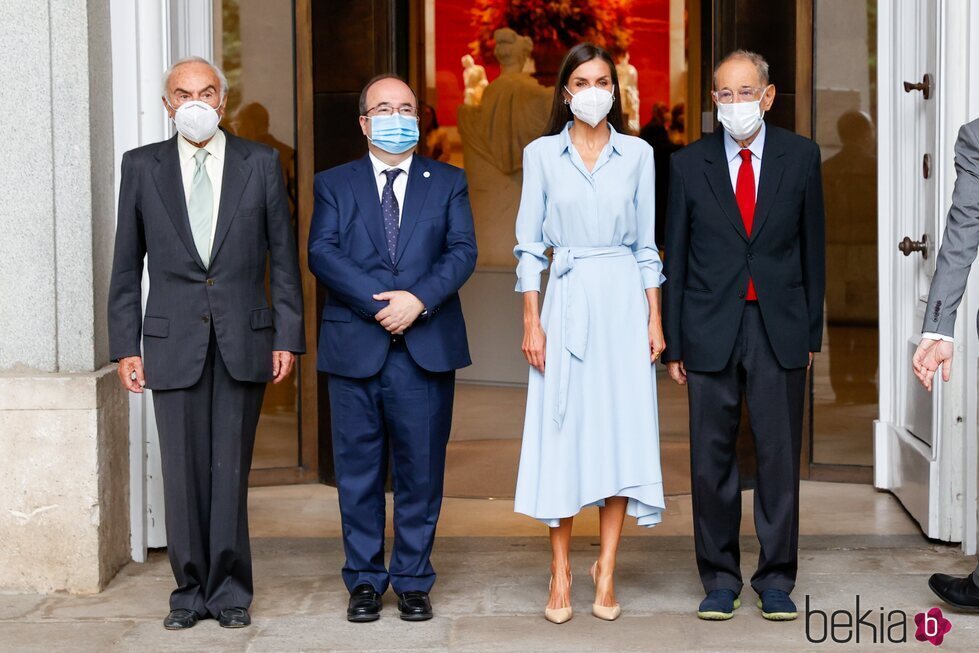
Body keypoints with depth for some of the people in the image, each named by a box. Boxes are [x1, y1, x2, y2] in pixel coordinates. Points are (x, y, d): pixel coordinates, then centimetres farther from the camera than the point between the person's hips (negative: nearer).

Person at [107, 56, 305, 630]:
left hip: (243, 340, 0)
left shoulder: (261, 163, 6)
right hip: (173, 342, 1)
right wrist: (125, 346, 3)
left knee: (231, 472, 3)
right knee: (183, 473, 3)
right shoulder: (142, 167, 7)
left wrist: (287, 337, 0)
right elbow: (127, 266, 8)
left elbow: (283, 256, 6)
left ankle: (230, 591, 14)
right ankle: (191, 591, 15)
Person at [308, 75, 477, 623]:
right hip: (355, 347, 0)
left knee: (422, 471, 4)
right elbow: (322, 253, -3)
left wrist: (418, 299, -16)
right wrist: (377, 302, -15)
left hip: (427, 349, 0)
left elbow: (462, 252, 0)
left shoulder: (448, 182, 12)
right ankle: (365, 579, 16)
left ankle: (414, 580, 15)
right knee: (358, 471, 5)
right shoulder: (334, 184, 10)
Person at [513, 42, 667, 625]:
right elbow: (530, 245, 2)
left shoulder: (638, 154, 6)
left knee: (622, 430, 0)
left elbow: (647, 244, 8)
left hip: (624, 299, 1)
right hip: (567, 299, -1)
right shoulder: (542, 155, 4)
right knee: (563, 430, 0)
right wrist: (531, 321, -4)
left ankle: (607, 570, 9)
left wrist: (655, 319, 3)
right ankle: (561, 572, 8)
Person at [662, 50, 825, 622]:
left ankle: (777, 580, 14)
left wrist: (812, 331, 4)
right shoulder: (690, 164, 3)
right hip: (711, 329, 0)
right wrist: (673, 342, 3)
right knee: (713, 460, 5)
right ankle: (720, 579, 16)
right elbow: (676, 257, 6)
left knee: (780, 457, 3)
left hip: (780, 327, 0)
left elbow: (812, 246, 7)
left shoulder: (800, 156, 4)